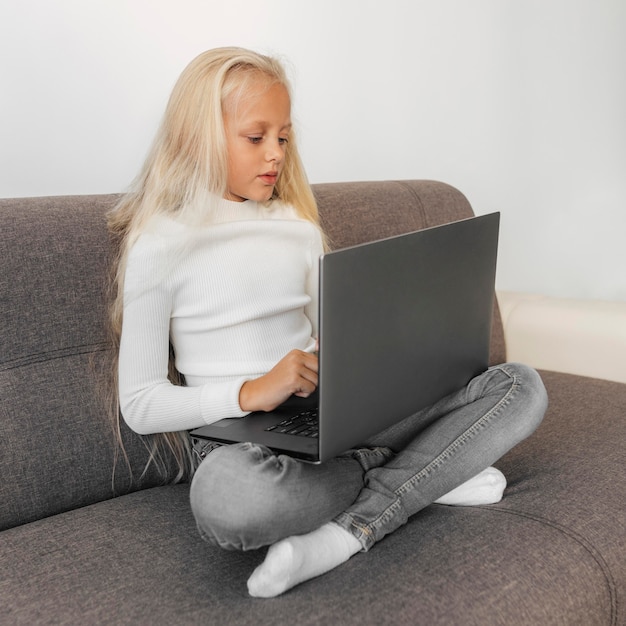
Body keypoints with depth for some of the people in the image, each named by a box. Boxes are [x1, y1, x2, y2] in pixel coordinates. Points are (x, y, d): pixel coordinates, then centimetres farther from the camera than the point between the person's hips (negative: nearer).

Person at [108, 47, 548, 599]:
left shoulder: (301, 229, 15)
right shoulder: (159, 246, -3)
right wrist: (250, 393, -21)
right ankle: (425, 473, -17)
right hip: (238, 435, -5)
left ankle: (345, 534, -21)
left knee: (521, 386, -9)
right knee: (227, 494, -43)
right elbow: (139, 404, -7)